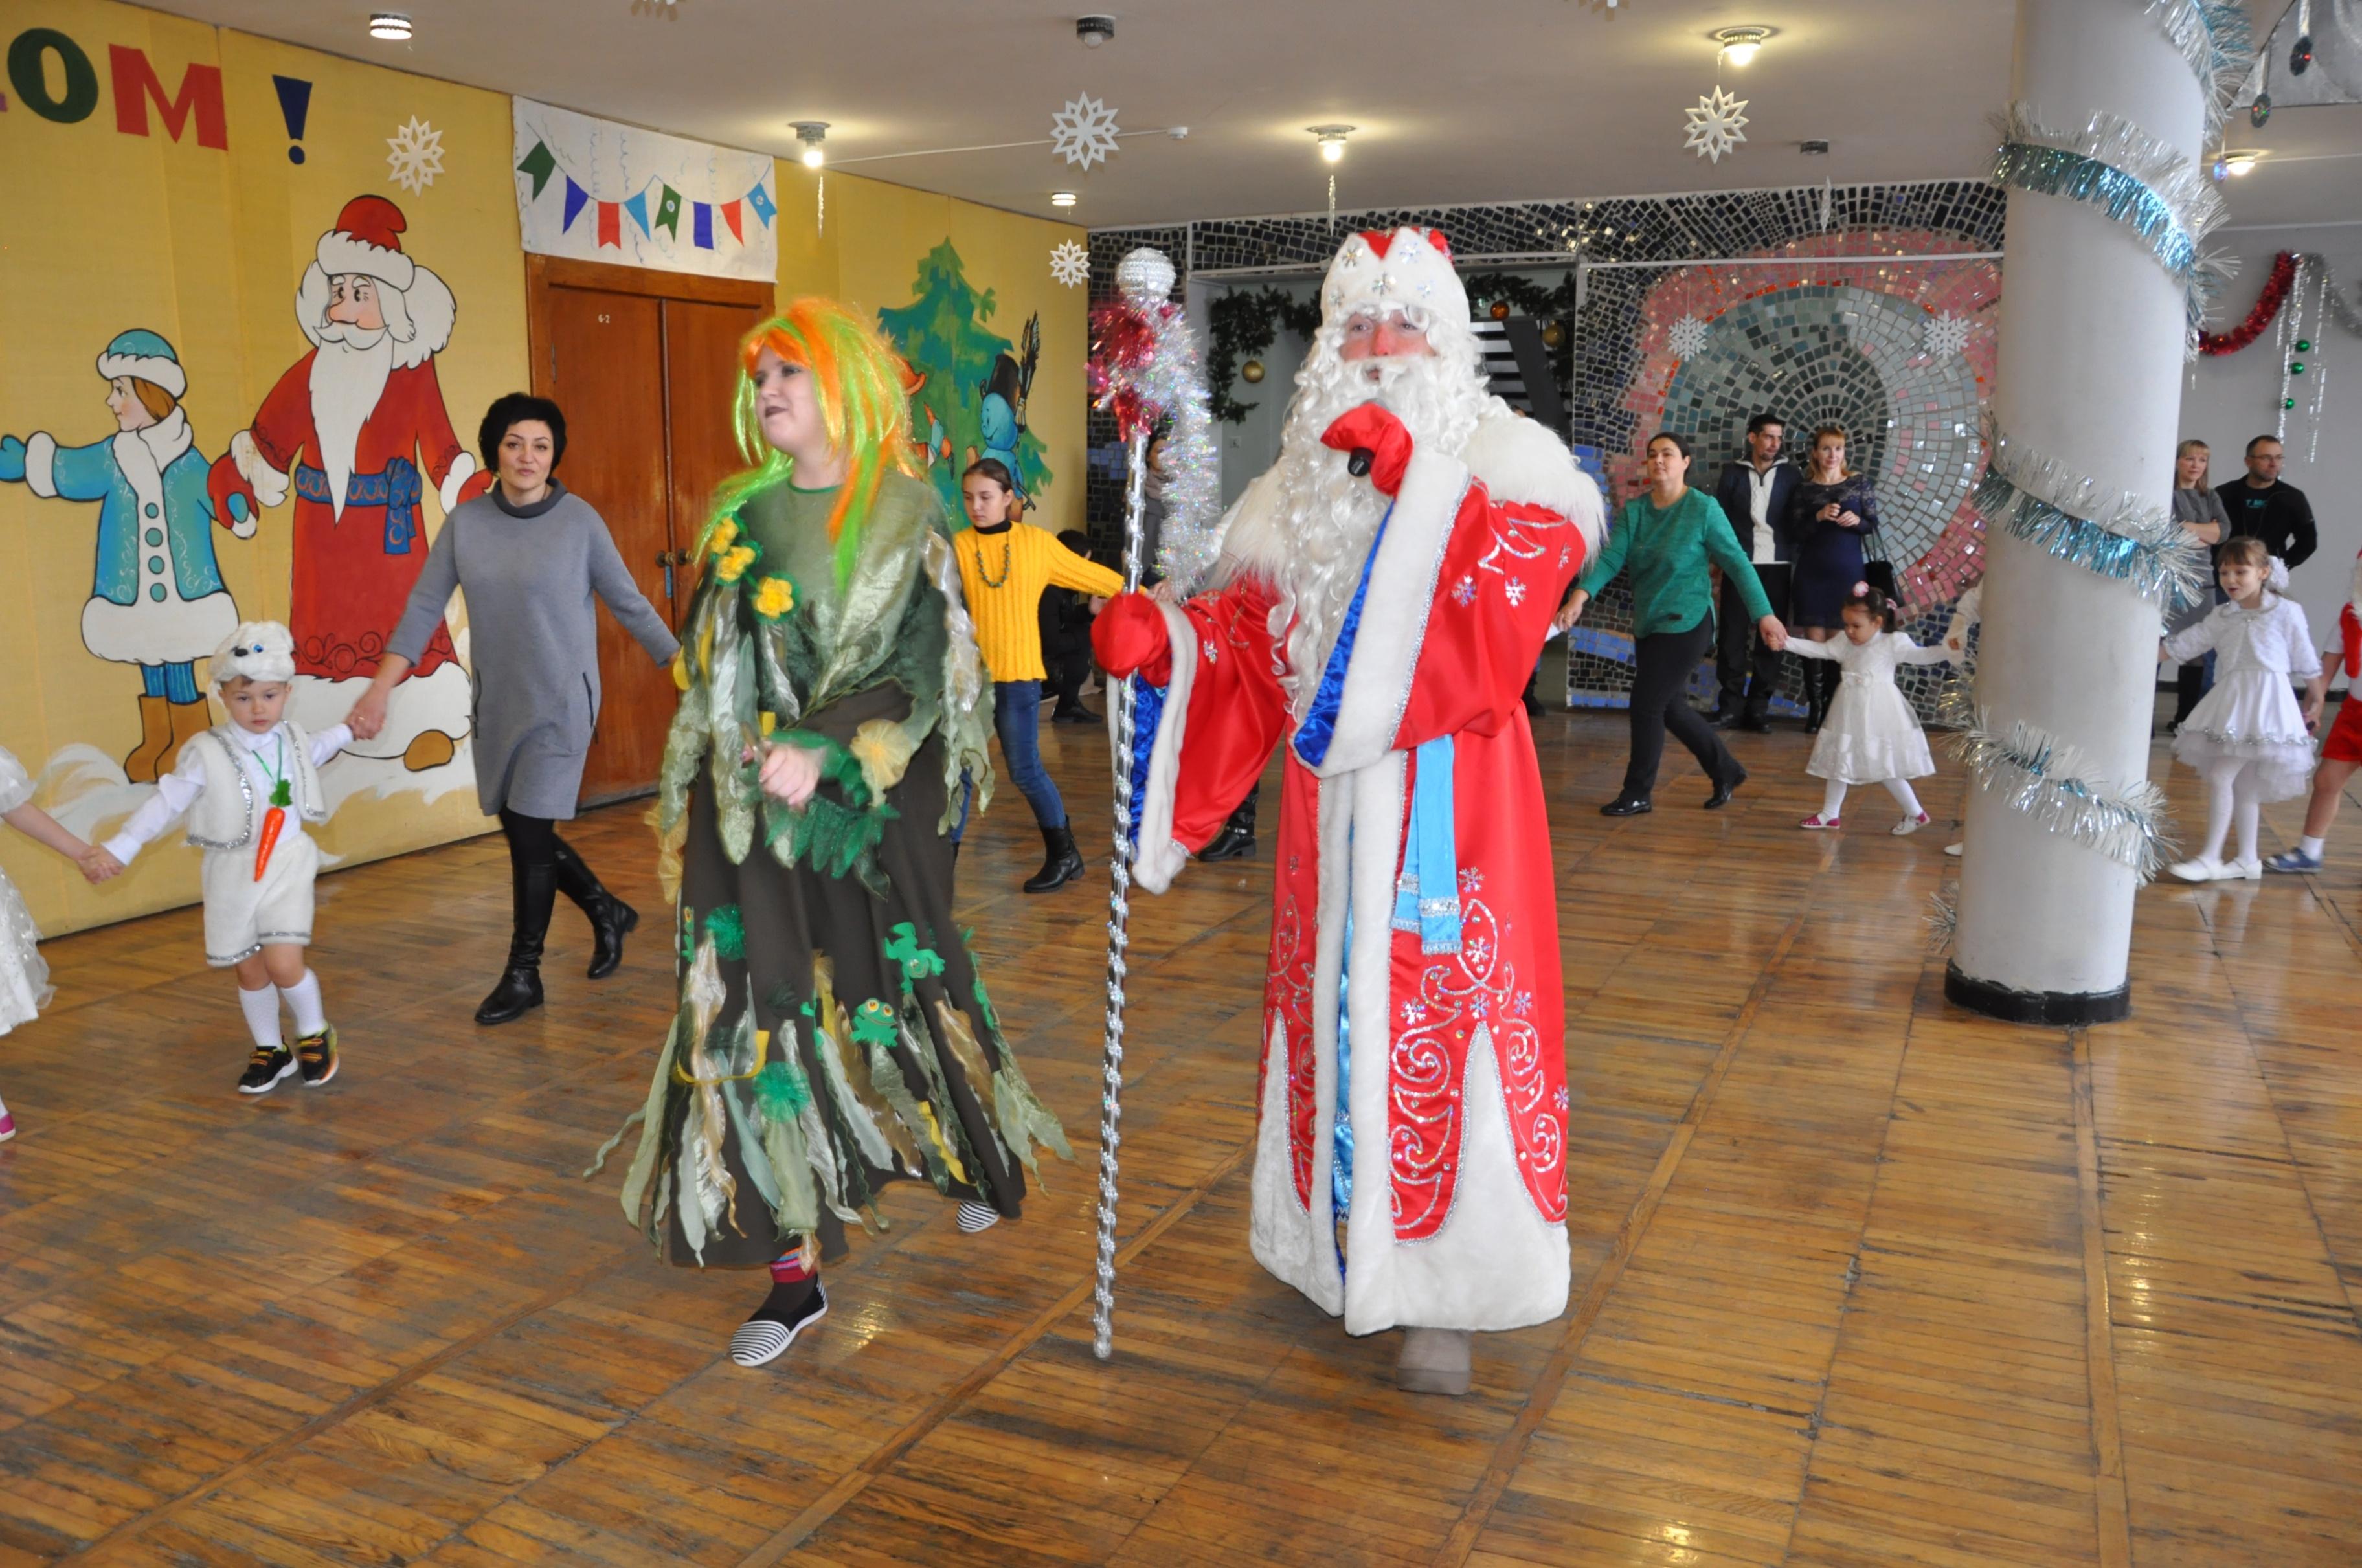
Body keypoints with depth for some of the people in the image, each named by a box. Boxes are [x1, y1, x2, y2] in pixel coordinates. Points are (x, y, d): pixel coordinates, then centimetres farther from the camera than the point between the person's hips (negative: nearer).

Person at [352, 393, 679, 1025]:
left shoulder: (579, 520, -9)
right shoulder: (465, 522, 1)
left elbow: (629, 604, -2)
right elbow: (424, 608, 2)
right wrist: (381, 689, -5)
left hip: (560, 703, -5)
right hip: (497, 704, 5)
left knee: (529, 833, -4)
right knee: (522, 830, 12)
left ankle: (523, 975, 12)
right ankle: (607, 912, 36)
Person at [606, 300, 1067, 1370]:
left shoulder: (904, 512, -3)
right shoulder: (743, 514, 9)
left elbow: (918, 670, -12)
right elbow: (709, 671, 13)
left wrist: (824, 750, -24)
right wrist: (683, 806, 7)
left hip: (872, 802, -3)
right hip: (752, 809, 3)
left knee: (899, 991, 9)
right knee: (762, 1015, -1)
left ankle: (980, 1155, 40)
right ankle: (795, 1270, 9)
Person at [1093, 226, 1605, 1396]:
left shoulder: (1505, 463, 0)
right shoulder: (1299, 486, 13)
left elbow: (1520, 587, -19)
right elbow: (1247, 637, 9)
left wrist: (1421, 486, -27)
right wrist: (1161, 638, -10)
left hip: (1449, 802, -4)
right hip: (1332, 801, 5)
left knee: (1441, 1014, -5)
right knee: (1332, 1000, 12)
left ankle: (1440, 1291, 7)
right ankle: (1342, 1235, 31)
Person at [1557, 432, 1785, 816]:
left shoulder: (1703, 509, -12)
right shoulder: (1633, 509, 0)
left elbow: (1737, 563, -10)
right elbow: (1612, 557, -11)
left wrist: (1764, 615, -14)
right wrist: (1580, 596, -29)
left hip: (1685, 624, -6)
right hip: (1647, 623, 6)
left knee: (1646, 704, -6)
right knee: (1670, 706, 14)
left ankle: (1637, 794, 10)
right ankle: (1726, 770, 34)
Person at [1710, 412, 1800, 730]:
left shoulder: (1790, 473, 6)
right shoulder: (1733, 471, 5)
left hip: (1776, 565, 1)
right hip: (1739, 563, -1)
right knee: (1733, 635, -2)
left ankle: (1759, 706, 9)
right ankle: (1731, 704, 6)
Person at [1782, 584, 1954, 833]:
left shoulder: (1893, 643, -8)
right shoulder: (1844, 644, 5)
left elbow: (1921, 656, -13)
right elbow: (1817, 650, 4)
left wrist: (1949, 650, -28)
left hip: (1878, 713, -6)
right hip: (1850, 713, 6)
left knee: (1885, 767, -4)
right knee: (1838, 761, 13)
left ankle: (1916, 813, 13)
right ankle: (1830, 814, 26)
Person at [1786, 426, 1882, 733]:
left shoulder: (1859, 484, 4)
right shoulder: (1804, 490, 3)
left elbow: (1874, 523, 6)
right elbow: (1795, 535, -1)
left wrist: (1858, 521, -14)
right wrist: (1818, 517, -16)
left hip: (1847, 572, 0)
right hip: (1811, 572, 0)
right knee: (1814, 642, -2)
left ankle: (1831, 711, 7)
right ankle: (1814, 711, 1)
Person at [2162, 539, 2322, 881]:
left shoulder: (2286, 612, 0)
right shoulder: (2222, 618, 12)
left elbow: (2307, 662, 6)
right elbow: (2182, 645, 12)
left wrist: (2315, 702, 11)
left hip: (2264, 702, -6)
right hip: (2230, 703, 6)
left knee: (2220, 776, -14)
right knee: (2241, 783, 12)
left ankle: (2211, 857, -11)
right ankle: (2247, 859, 22)